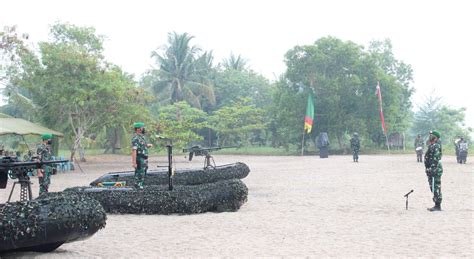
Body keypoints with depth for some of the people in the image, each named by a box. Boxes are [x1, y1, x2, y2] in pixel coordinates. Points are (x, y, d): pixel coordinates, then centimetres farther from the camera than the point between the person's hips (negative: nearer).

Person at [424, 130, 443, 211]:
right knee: (434, 188, 14)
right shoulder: (431, 146, 16)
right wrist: (428, 169, 23)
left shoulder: (436, 146, -16)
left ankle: (437, 206, -4)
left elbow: (435, 160, -23)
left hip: (435, 170, -11)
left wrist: (431, 170, -25)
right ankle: (437, 205, 20)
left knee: (435, 188, -8)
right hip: (432, 170, 11)